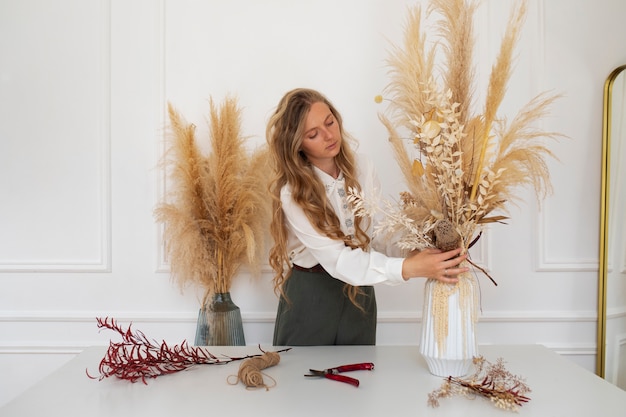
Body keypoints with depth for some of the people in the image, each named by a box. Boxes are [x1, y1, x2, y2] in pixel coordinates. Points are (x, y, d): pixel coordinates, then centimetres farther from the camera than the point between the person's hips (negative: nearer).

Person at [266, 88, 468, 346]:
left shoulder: (361, 168, -7)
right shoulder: (293, 193, -22)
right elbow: (337, 260, -28)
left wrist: (415, 250, -27)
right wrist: (407, 268, -38)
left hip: (359, 291, 5)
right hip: (311, 295, -4)